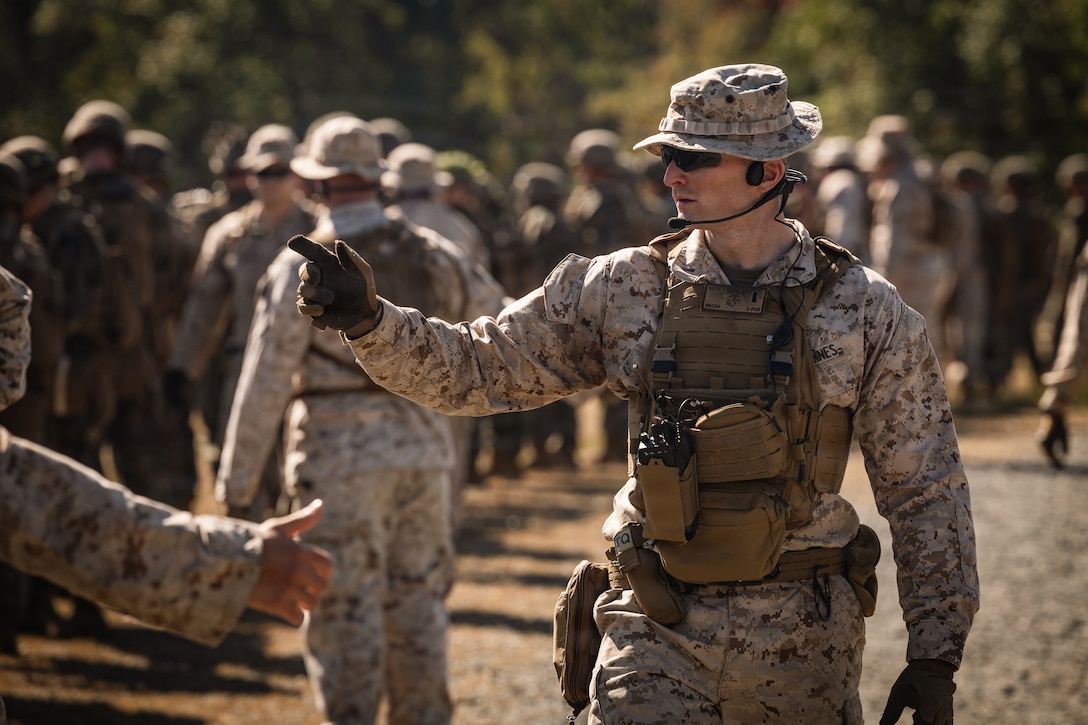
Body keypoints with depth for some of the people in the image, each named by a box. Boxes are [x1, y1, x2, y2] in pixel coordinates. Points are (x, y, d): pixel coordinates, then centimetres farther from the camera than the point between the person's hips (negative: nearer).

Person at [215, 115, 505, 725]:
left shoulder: (305, 265, -9)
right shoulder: (434, 253, 4)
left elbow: (267, 376, -9)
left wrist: (238, 476, -3)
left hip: (341, 456, -4)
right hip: (424, 449, 4)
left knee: (345, 609, 1)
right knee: (418, 601, 13)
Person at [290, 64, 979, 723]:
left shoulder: (865, 310, -4)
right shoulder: (624, 289, 0)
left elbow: (928, 488, 1)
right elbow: (476, 370, 4)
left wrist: (936, 654, -2)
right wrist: (370, 321, -14)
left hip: (803, 637, -1)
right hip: (656, 630, 1)